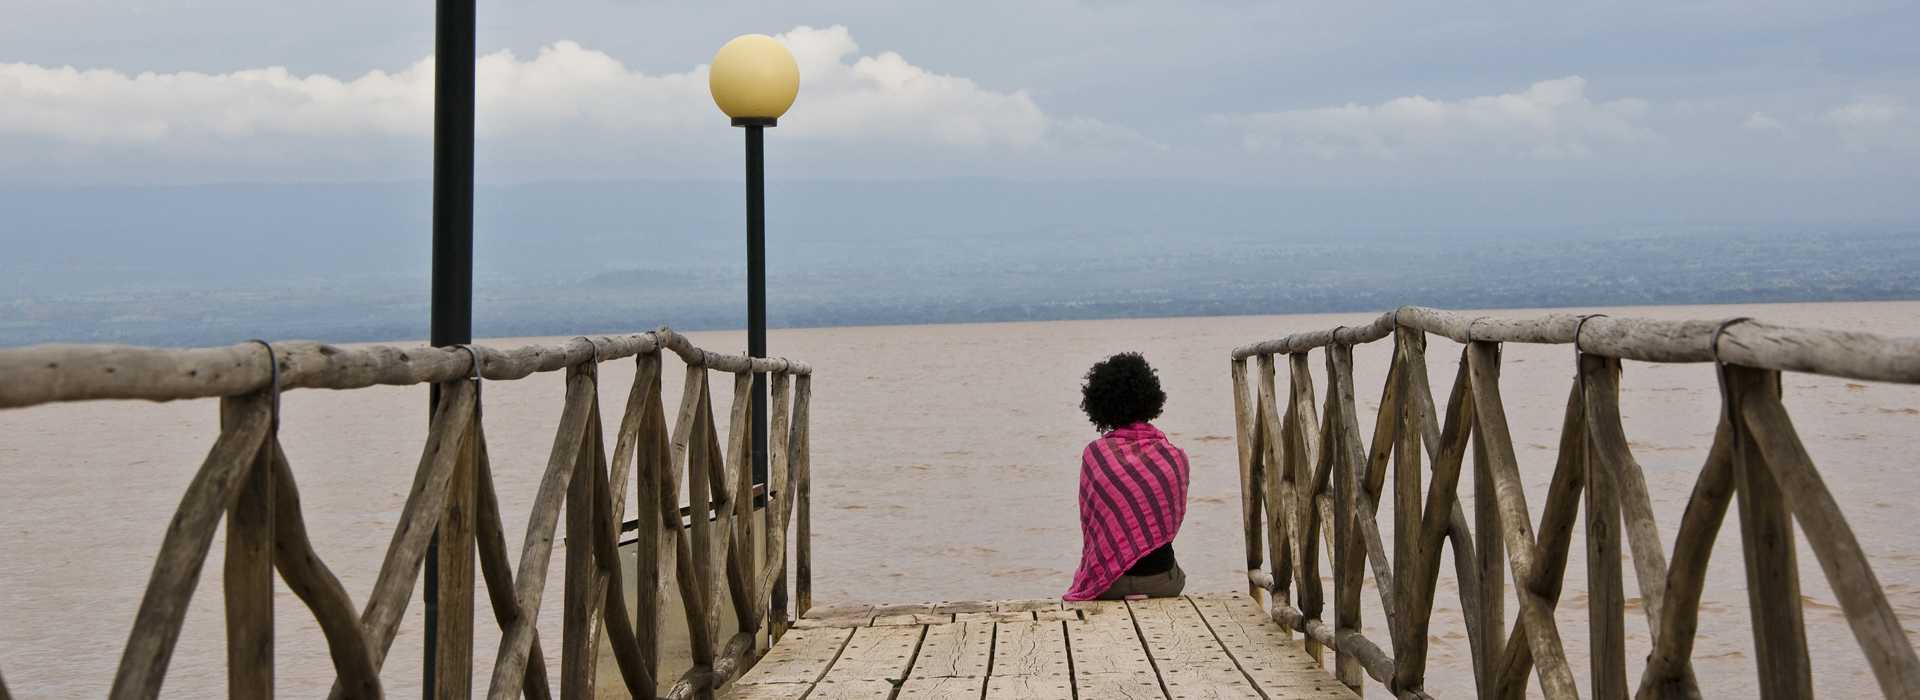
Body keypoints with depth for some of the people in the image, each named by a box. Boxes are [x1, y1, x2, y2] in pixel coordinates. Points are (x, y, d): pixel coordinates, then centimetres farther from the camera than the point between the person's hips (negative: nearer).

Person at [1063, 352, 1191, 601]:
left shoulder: (1095, 454, -7)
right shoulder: (1176, 457, -3)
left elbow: (1088, 524, 2)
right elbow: (1175, 519, 10)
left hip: (1109, 583, -2)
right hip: (1163, 582, 2)